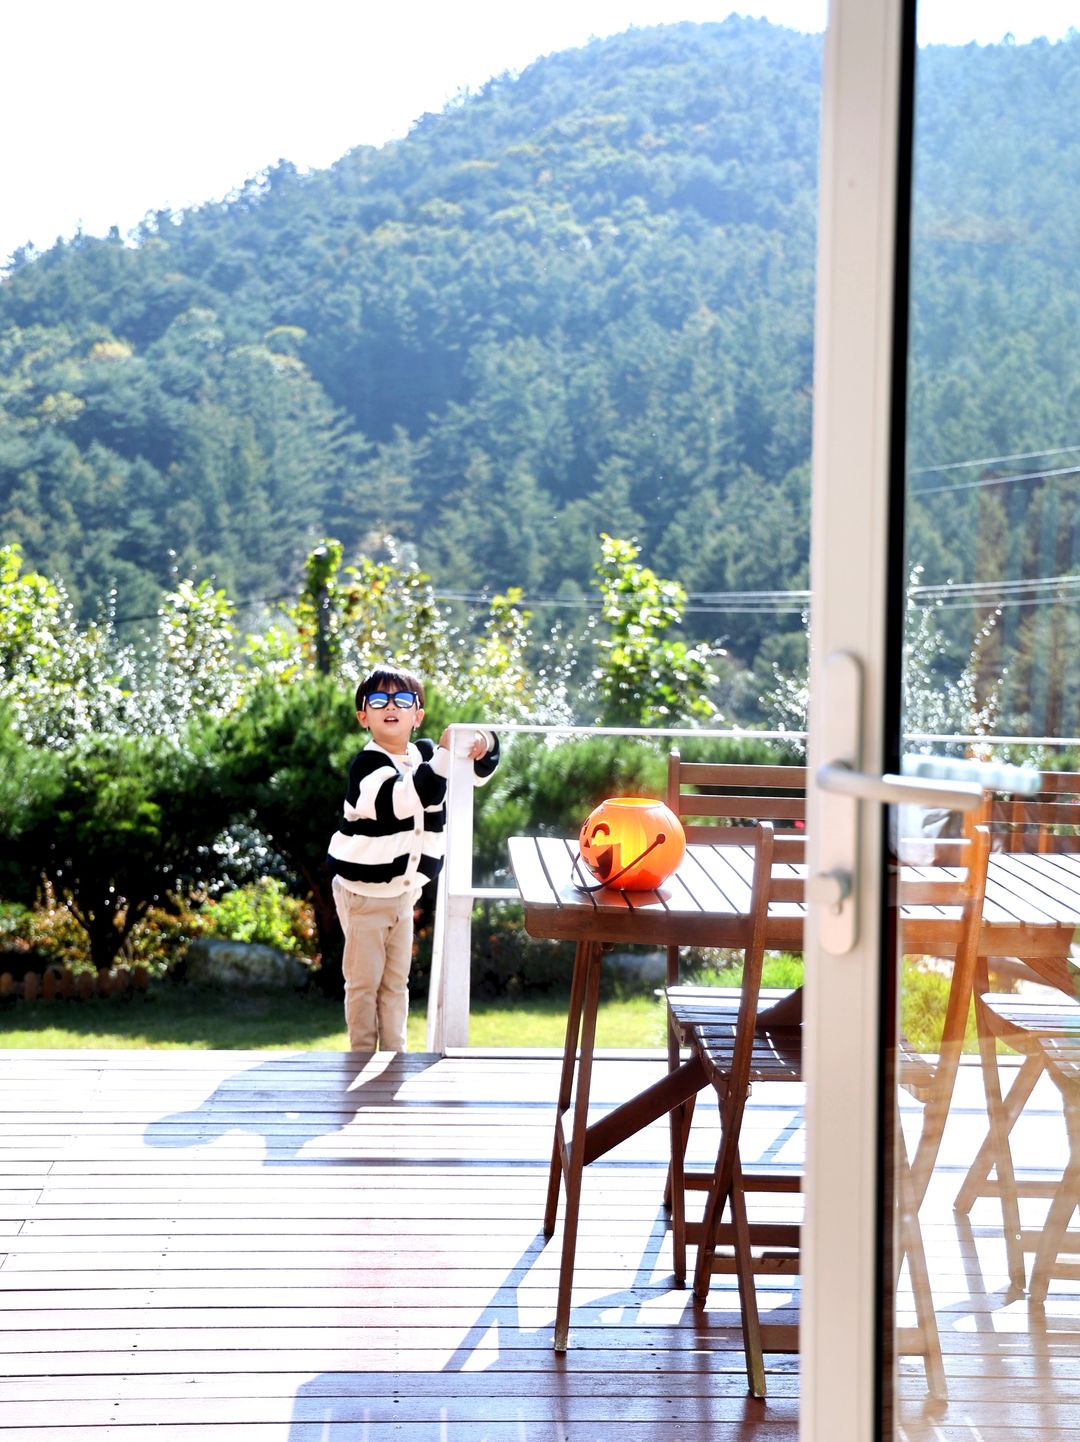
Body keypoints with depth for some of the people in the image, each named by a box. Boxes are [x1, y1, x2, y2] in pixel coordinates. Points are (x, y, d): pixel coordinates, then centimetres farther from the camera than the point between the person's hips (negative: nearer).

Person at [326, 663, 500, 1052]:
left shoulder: (426, 754, 2)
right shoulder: (367, 764, -19)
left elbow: (479, 772, 8)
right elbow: (406, 800, -36)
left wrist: (482, 744, -16)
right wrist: (445, 754, -40)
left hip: (403, 892, 6)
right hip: (363, 892, -6)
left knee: (396, 983, 14)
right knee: (364, 982, 2)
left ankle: (395, 1055, 22)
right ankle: (363, 1056, 12)